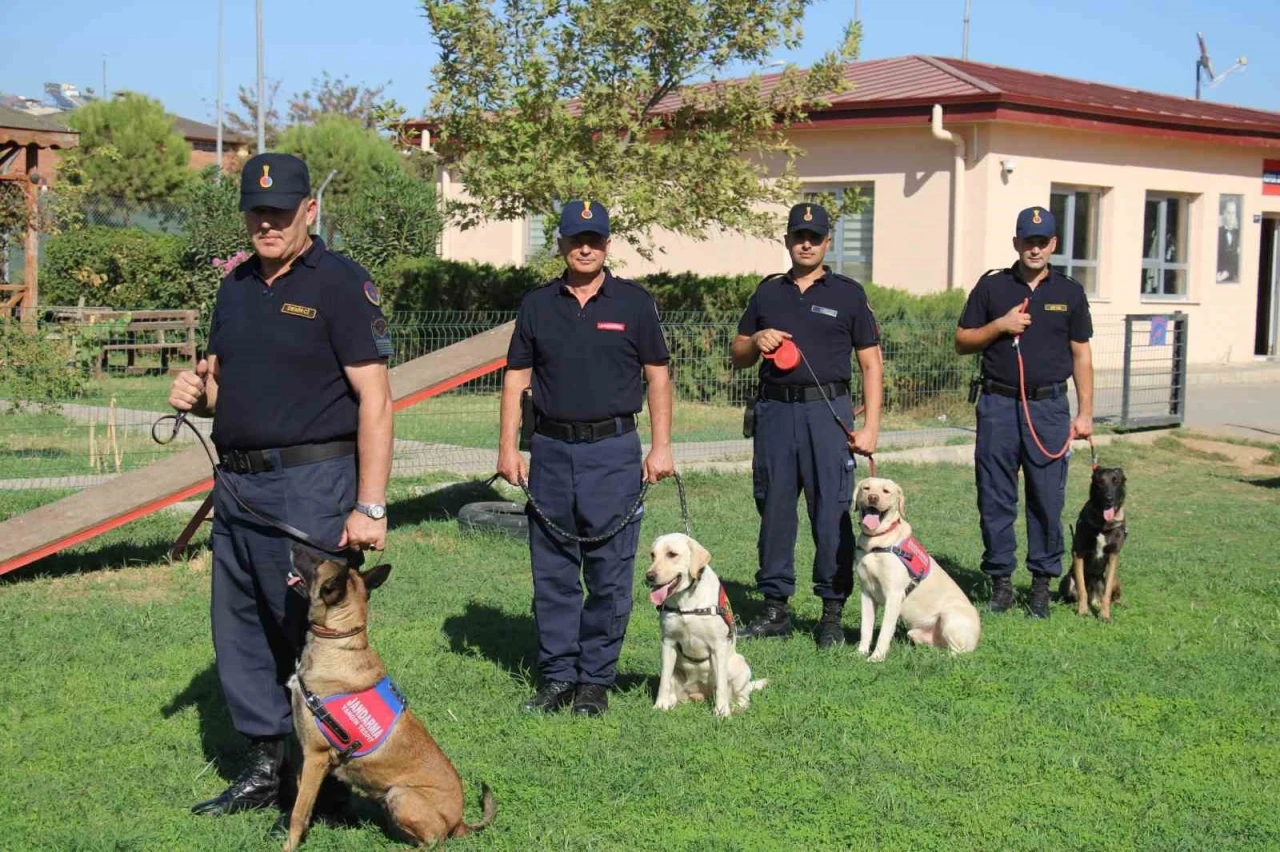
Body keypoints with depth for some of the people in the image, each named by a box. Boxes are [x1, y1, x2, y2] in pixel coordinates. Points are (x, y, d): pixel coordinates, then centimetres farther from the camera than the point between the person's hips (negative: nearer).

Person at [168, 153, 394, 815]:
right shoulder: (237, 286, 14)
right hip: (236, 481, 8)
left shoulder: (340, 283, -9)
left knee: (315, 633, -1)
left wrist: (370, 507, -20)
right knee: (238, 631, 13)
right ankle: (264, 767, 26)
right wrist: (195, 393, -3)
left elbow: (374, 397, -14)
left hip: (309, 485, -8)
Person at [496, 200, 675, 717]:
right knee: (552, 575, 7)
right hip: (551, 451, 2)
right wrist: (508, 447, 2)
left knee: (609, 576, 0)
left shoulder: (634, 303, 4)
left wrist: (662, 446, -2)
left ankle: (596, 679, 11)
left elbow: (657, 377, 5)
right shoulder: (537, 305, 9)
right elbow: (516, 378, 10)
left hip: (613, 450, -2)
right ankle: (557, 676, 16)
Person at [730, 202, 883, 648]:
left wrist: (871, 426, -4)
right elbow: (738, 356, 19)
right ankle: (775, 607, 15)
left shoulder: (848, 293, 6)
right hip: (775, 410, 3)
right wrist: (756, 341, -4)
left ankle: (833, 611, 4)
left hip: (827, 410, -3)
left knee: (832, 512, -4)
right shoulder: (768, 293, 14)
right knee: (774, 509, 6)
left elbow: (871, 363, 4)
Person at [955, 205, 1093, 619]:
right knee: (995, 499, 3)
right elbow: (962, 342, 8)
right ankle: (1000, 579, 13)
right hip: (998, 403, 0)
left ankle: (1042, 581, 12)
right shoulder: (992, 286, 6)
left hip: (1049, 406, 0)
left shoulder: (1070, 292, 9)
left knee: (1047, 499, 1)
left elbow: (1081, 355, 10)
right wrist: (999, 325, -9)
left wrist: (1085, 413, 4)